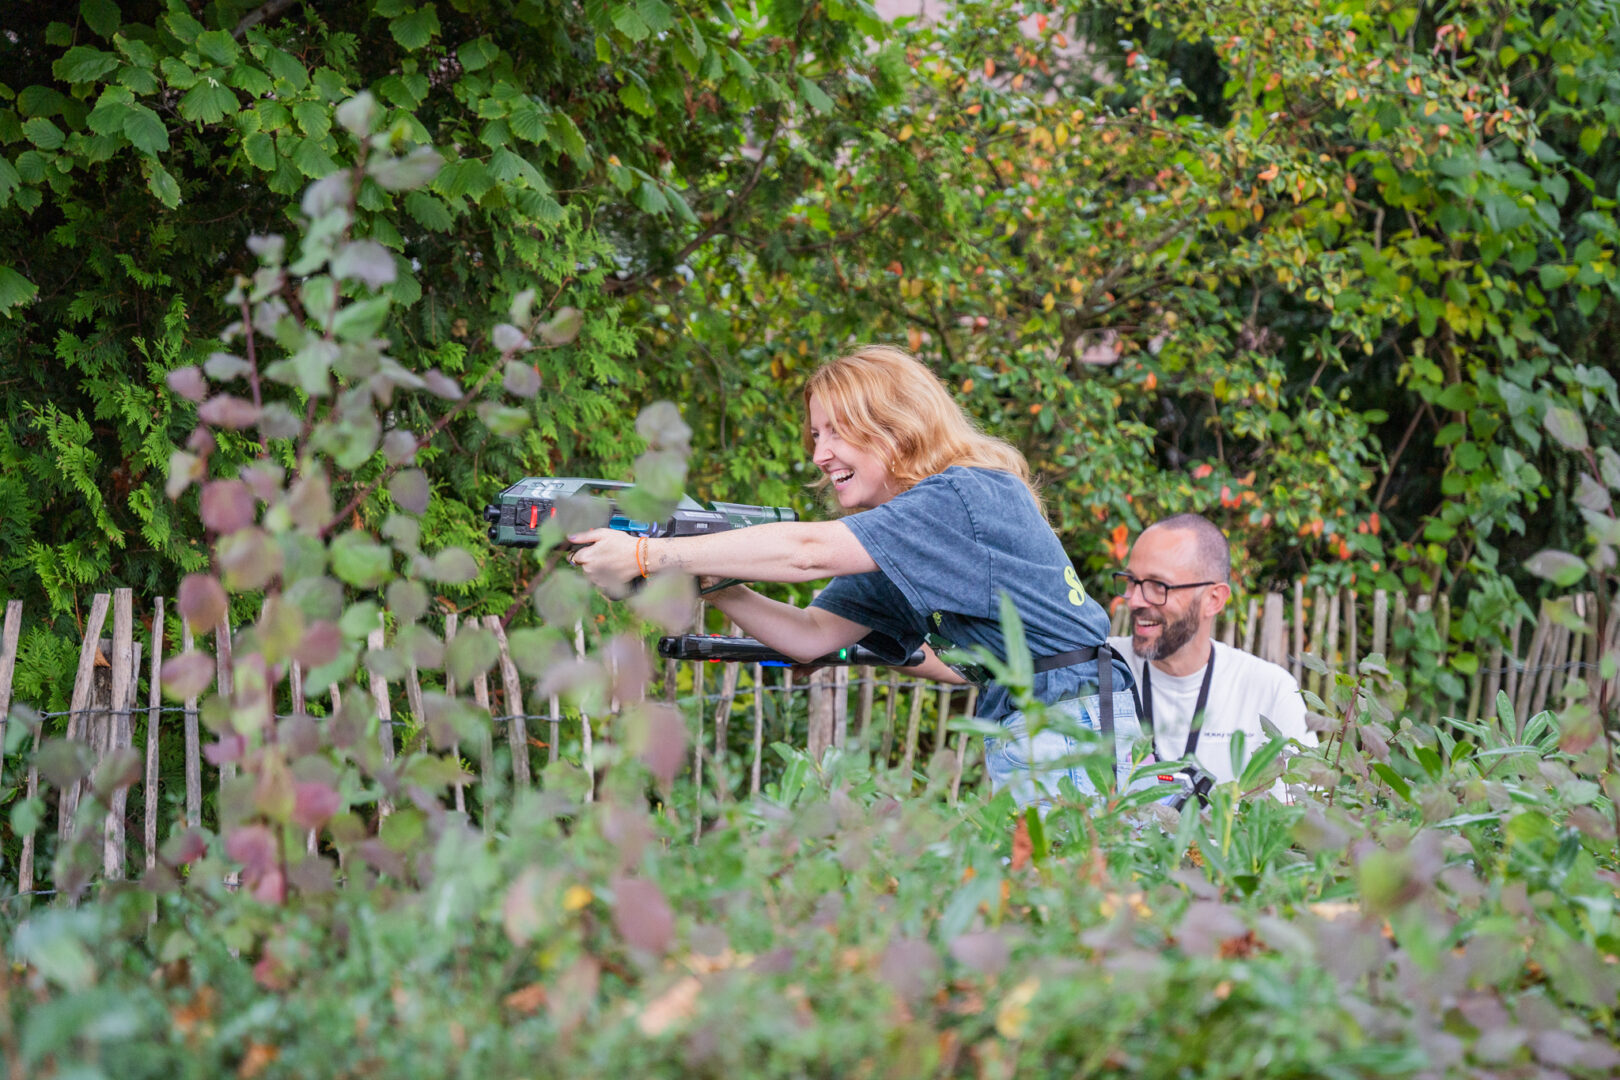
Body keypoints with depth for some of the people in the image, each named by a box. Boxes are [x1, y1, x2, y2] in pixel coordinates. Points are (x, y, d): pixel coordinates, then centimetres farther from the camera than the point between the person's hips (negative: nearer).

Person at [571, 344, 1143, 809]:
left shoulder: (968, 498, -17)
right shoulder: (900, 533, 14)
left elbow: (809, 552, -23)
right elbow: (812, 635, 7)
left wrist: (646, 556, -21)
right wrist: (712, 586, -8)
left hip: (1072, 730, -9)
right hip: (1014, 736, 9)